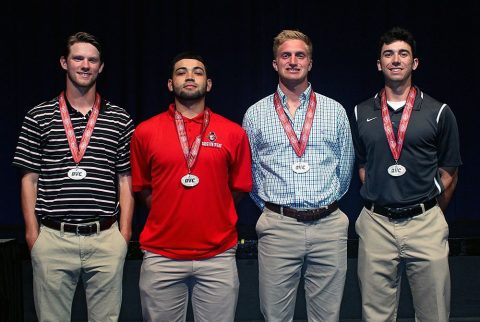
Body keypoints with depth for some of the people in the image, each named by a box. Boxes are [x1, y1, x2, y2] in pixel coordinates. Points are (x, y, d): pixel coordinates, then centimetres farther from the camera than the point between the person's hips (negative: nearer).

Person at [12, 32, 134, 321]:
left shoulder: (120, 119, 7)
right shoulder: (39, 117, 6)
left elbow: (125, 180, 8)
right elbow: (30, 179, 6)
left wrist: (124, 232, 1)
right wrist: (32, 232, 0)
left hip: (106, 238, 1)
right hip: (53, 238, 0)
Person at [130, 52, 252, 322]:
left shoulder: (234, 133, 3)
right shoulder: (145, 132, 3)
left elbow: (238, 189, 9)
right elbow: (142, 189, 11)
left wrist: (211, 217, 5)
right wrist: (170, 216, 5)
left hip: (218, 258, 0)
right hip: (161, 258, 0)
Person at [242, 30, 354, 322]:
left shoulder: (335, 111, 6)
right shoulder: (255, 115, 4)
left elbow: (345, 167, 15)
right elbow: (250, 173, 12)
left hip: (329, 225, 1)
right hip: (278, 227, 0)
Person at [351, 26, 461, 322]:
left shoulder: (438, 112, 0)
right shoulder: (361, 113, 7)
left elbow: (448, 174, 6)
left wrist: (429, 216, 11)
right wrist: (380, 202, 10)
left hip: (425, 223, -1)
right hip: (376, 224, 2)